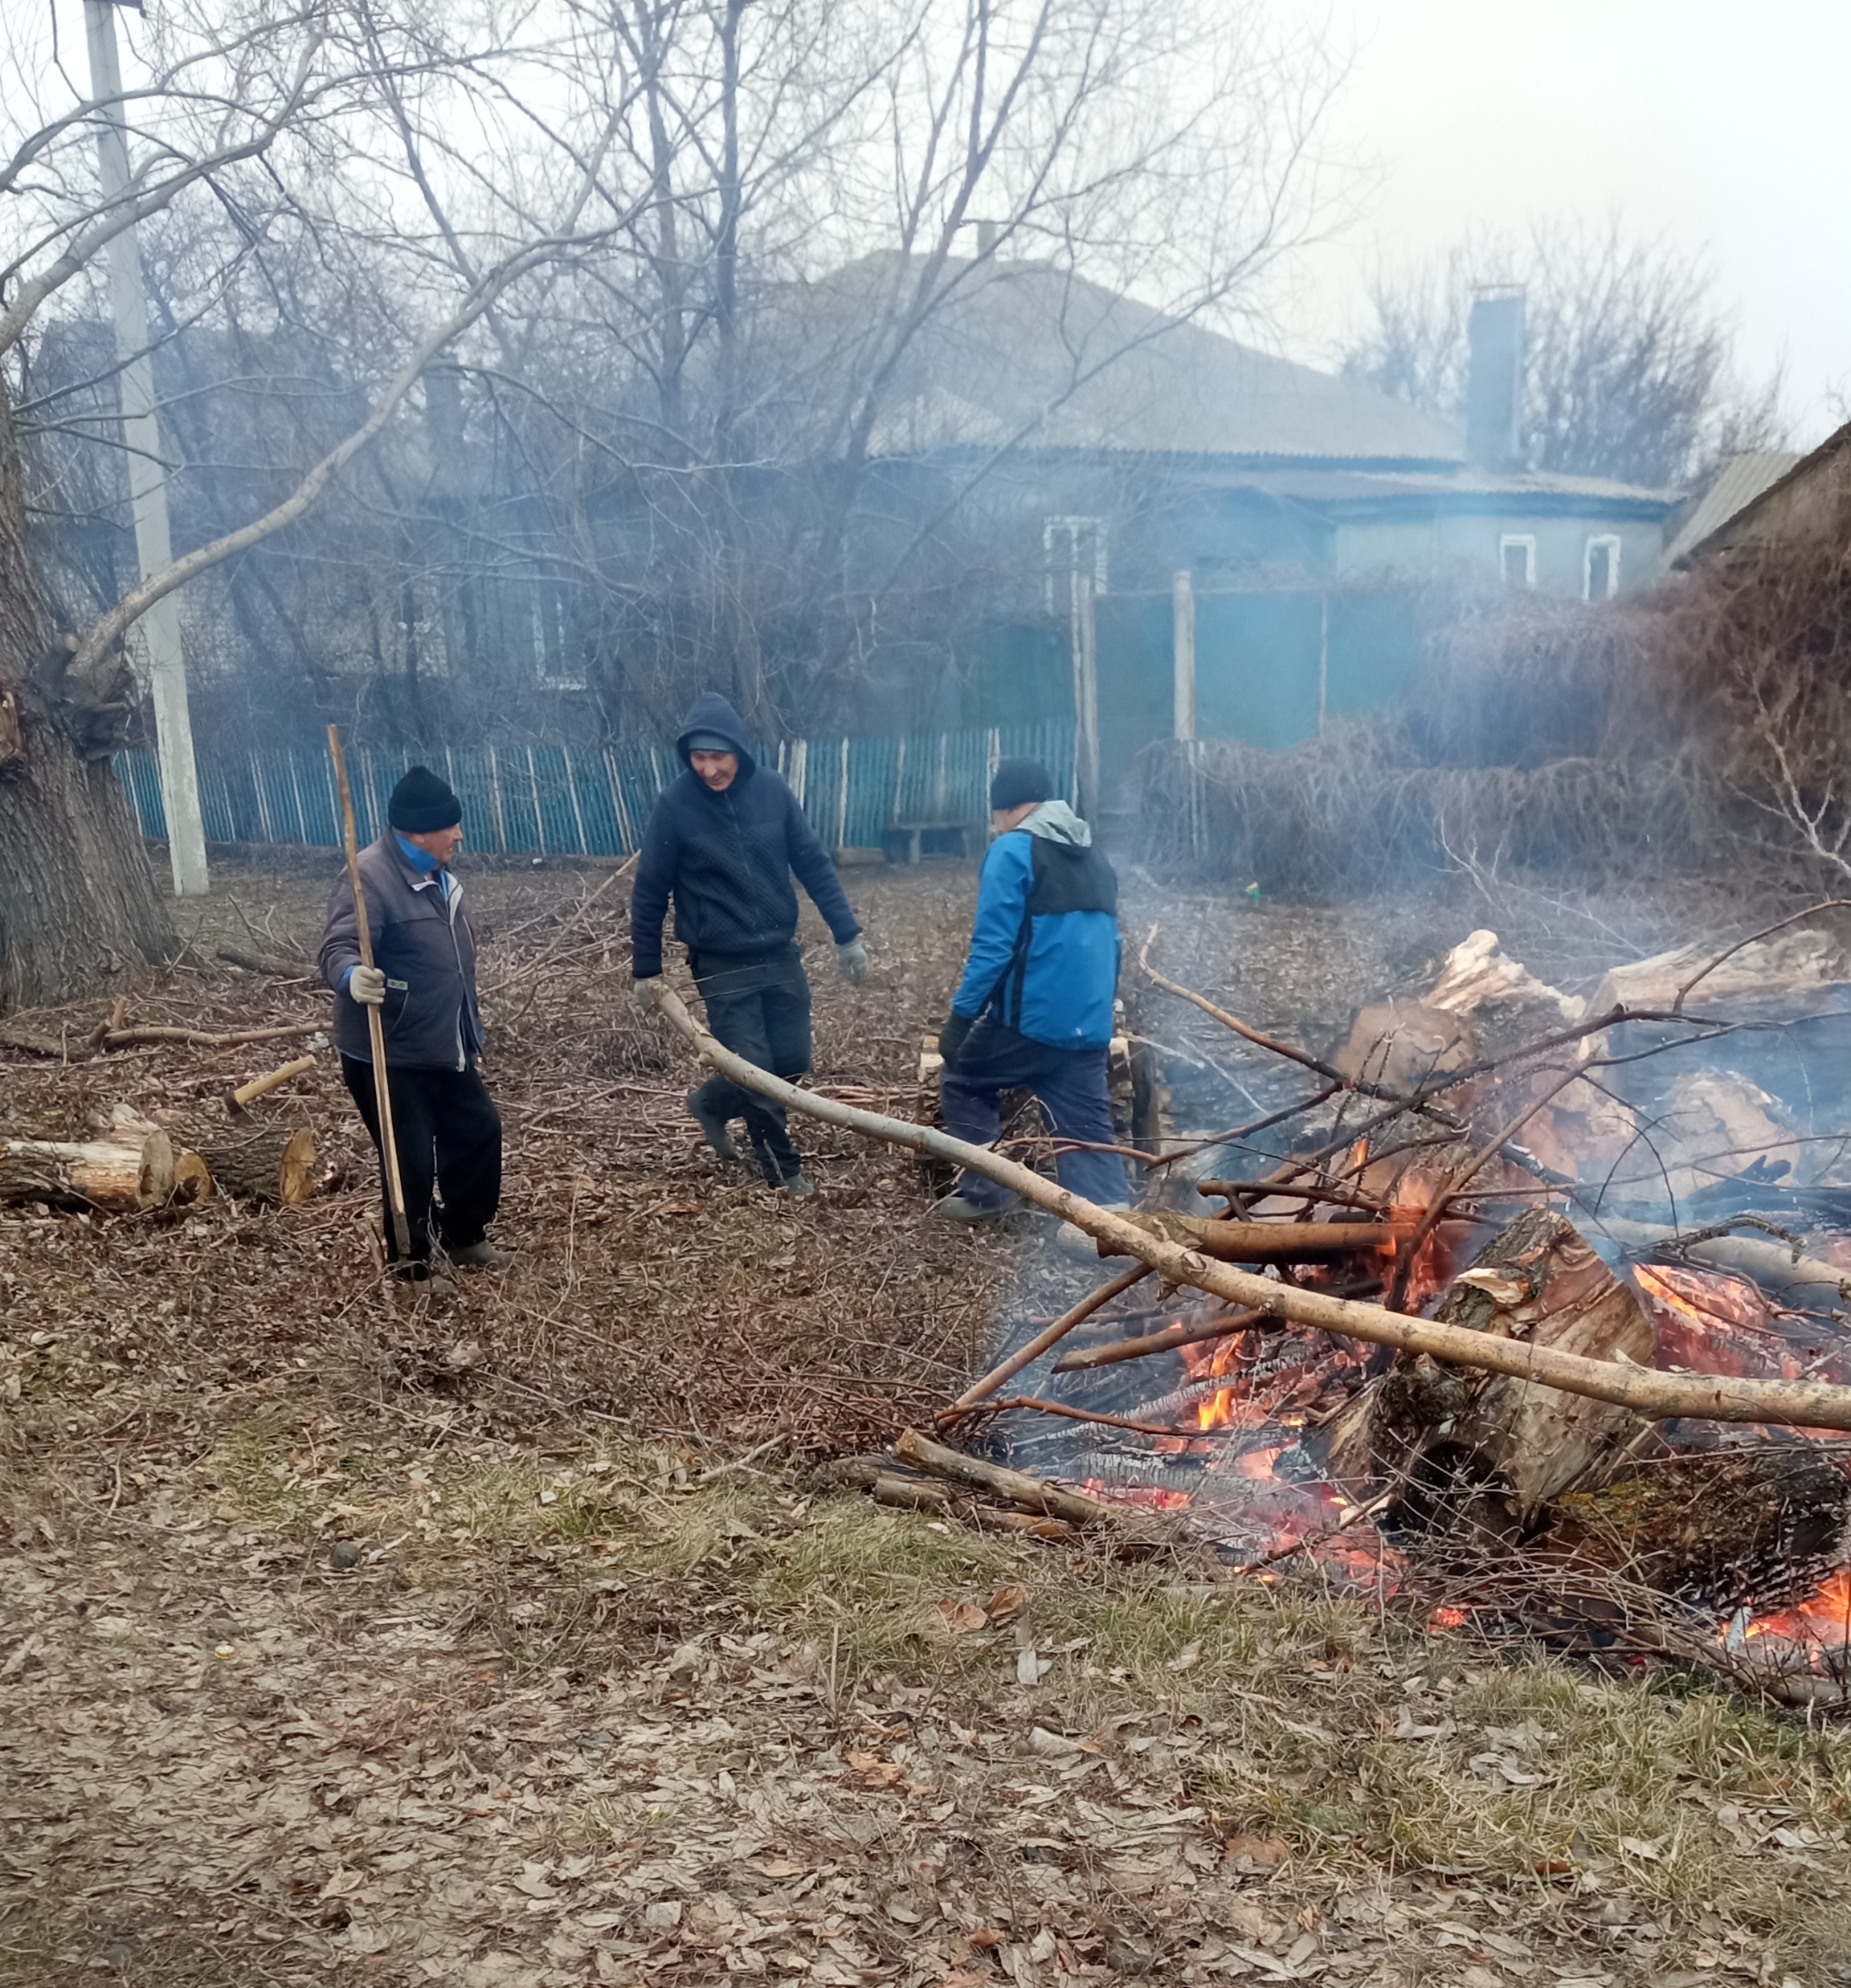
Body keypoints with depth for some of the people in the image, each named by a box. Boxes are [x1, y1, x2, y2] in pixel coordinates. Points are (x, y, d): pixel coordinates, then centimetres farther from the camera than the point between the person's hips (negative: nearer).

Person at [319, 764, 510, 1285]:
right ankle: (411, 1262, 18)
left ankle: (464, 1236, 36)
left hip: (444, 1047, 10)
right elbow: (337, 949, -31)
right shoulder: (370, 876, -21)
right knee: (412, 1159, -2)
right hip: (387, 1054, -9)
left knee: (478, 1129, 17)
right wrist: (352, 976, -54)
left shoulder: (436, 874, 10)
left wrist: (470, 1024, 28)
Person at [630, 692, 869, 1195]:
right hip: (722, 966, -3)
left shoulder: (771, 789, -6)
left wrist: (847, 935, 0)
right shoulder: (675, 805, -13)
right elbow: (650, 893, -5)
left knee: (792, 1063, 10)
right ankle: (783, 1168, 22)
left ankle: (713, 1102, 36)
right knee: (755, 1073, 0)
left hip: (781, 956, 4)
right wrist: (645, 970, 0)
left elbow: (814, 864, 1)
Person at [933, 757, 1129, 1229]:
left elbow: (993, 946, -14)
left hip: (1029, 1018, -6)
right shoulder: (1096, 859, 18)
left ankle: (984, 1192, 18)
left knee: (962, 1084, 16)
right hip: (1090, 1025, 6)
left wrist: (960, 1016, -10)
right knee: (1087, 1123, 7)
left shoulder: (1013, 851, -6)